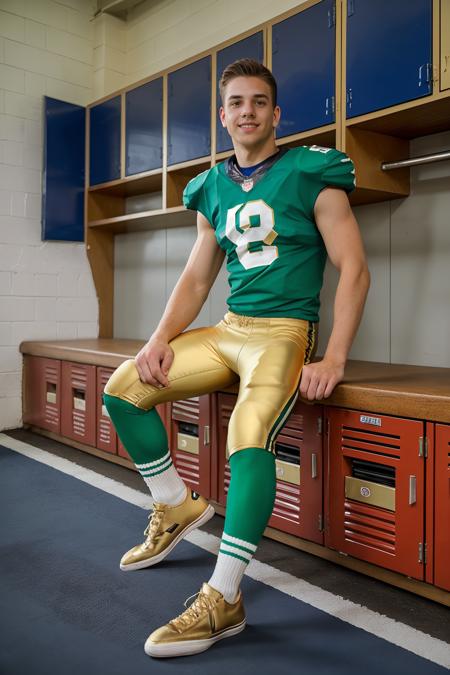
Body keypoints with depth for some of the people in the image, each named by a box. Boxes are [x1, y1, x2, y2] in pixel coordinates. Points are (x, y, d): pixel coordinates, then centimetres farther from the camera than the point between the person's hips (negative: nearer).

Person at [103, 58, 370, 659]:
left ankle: (222, 601, -18)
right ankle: (178, 507, 16)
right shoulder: (213, 191, 14)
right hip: (229, 330, 7)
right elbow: (197, 277, 16)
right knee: (123, 390, 0)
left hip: (286, 331, -6)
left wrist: (333, 360, -20)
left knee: (249, 435, -32)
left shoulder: (312, 176, -3)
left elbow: (354, 270, -9)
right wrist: (161, 338, -1)